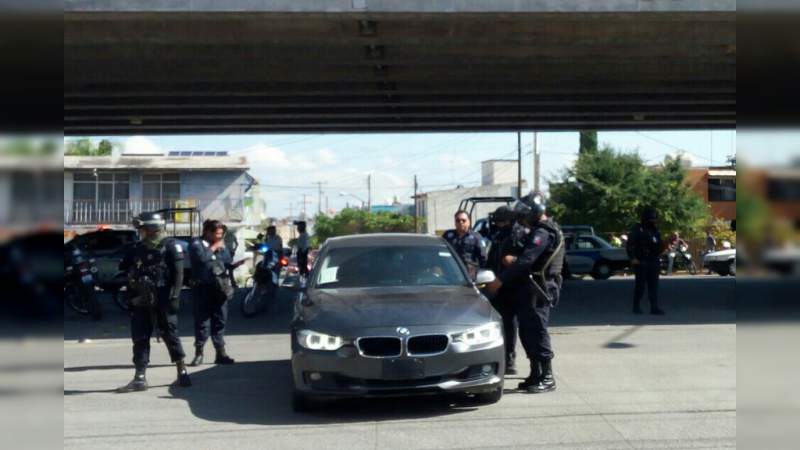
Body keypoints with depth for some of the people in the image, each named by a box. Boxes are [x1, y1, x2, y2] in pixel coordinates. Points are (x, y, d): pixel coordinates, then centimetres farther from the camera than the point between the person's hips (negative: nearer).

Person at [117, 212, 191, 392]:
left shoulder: (171, 247, -5)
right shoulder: (137, 249, 13)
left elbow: (178, 274, -10)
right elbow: (123, 270, 18)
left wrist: (174, 297, -18)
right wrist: (130, 299, 11)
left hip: (162, 301, -6)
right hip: (141, 302, 6)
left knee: (170, 335, 0)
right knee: (139, 339, 3)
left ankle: (182, 372, 12)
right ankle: (140, 379, 6)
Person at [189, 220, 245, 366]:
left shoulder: (223, 246, 14)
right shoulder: (197, 244, -1)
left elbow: (228, 265, 13)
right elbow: (201, 257, -21)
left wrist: (237, 263, -6)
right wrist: (214, 247, -9)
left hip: (220, 288, 4)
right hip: (203, 288, -4)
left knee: (220, 320, 6)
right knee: (202, 321, -2)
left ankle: (220, 353, 11)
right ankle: (199, 353, 8)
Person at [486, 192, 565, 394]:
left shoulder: (543, 233, -16)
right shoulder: (538, 231, 18)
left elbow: (525, 261, -24)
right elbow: (524, 255, 16)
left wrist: (500, 280, -23)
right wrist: (511, 258, -5)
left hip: (536, 291, -10)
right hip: (529, 289, 10)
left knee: (537, 332, -7)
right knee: (527, 333, 13)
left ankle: (547, 378, -3)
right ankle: (536, 375, 21)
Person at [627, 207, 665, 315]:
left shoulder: (655, 230, 15)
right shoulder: (637, 229, -5)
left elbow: (659, 246, 23)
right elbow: (630, 245, -11)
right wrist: (633, 258, -20)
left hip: (653, 262, 5)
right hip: (640, 262, -5)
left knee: (653, 285, -1)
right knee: (640, 285, -1)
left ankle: (654, 308, -2)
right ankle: (636, 307, 12)